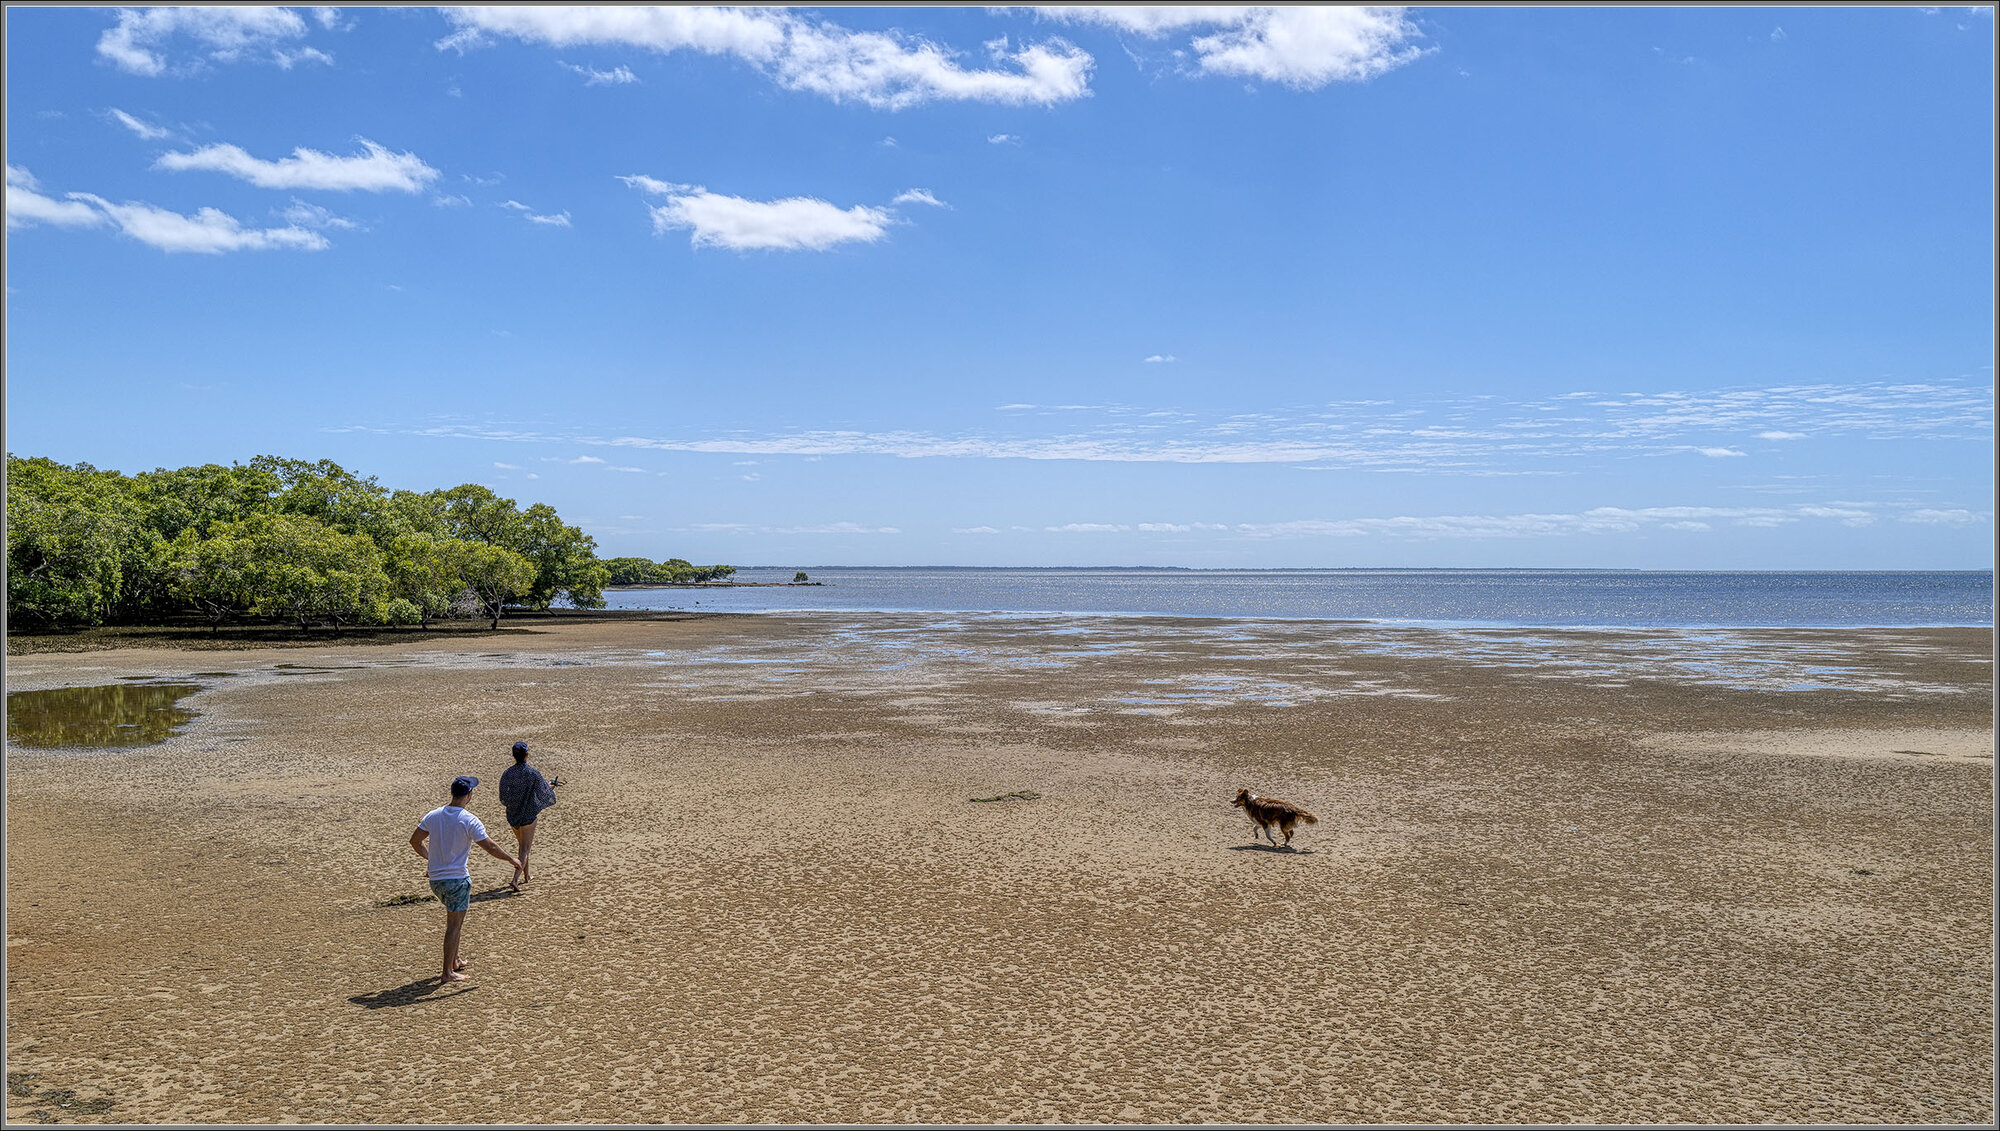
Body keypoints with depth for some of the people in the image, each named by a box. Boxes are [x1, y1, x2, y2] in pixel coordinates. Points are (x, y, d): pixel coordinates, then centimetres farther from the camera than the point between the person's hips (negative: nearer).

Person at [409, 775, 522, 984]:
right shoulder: (469, 821, -16)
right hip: (457, 879, -7)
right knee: (454, 925, 1)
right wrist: (512, 860, 0)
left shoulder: (433, 815, 1)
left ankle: (454, 961, 30)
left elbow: (414, 840, 10)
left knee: (455, 921, 24)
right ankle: (447, 973, 5)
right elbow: (490, 847, -15)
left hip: (435, 879, 7)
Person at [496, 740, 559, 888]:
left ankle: (526, 875, 34)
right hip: (528, 815, -5)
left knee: (523, 844, 23)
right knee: (526, 848, 1)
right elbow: (544, 793, -5)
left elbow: (503, 799, 1)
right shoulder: (533, 773, -15)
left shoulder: (507, 774, -4)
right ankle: (515, 879, -14)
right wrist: (553, 784, 14)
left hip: (512, 815, 5)